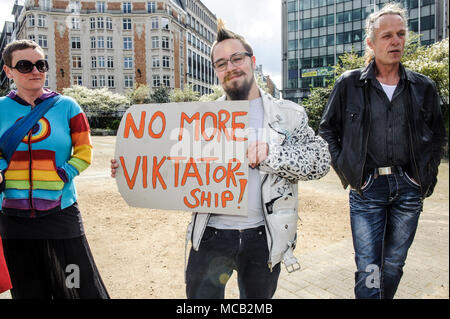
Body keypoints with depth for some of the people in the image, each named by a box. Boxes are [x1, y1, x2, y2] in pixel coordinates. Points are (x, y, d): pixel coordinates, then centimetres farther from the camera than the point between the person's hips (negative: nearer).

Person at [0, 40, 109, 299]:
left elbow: (84, 152, 0)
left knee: (80, 288, 1)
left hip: (60, 211, -2)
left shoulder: (66, 106, 0)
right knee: (27, 291, 17)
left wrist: (60, 177, -12)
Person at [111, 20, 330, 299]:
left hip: (262, 237, 0)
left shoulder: (289, 114, 0)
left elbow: (320, 160, -8)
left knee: (257, 297, 19)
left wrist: (270, 153, -24)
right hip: (211, 234, 1)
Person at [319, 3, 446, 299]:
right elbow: (327, 129, 7)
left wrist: (426, 174, 8)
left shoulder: (423, 87, 6)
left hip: (409, 189, 3)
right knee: (368, 270, -1)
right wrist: (344, 168, 0)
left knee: (394, 264, 16)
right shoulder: (349, 83, -1)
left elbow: (437, 134, 18)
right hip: (367, 188, -3)